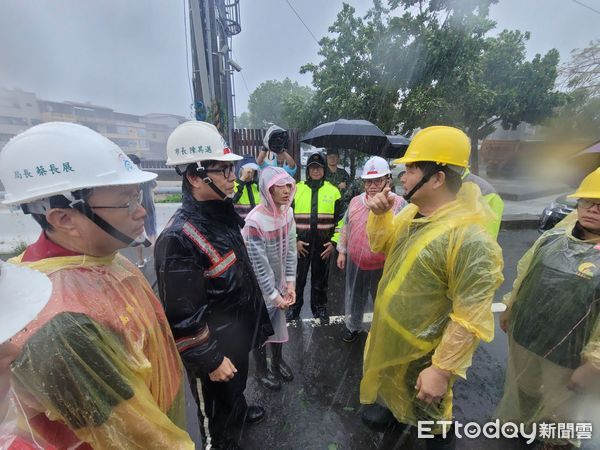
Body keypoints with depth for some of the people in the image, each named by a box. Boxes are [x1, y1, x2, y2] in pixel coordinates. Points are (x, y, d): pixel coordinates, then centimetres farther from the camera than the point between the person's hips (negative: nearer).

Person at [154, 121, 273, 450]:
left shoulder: (222, 215, -3)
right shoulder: (179, 238, -32)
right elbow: (182, 317, -27)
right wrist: (210, 360, -16)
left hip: (238, 334, 8)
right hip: (213, 349, -8)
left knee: (238, 384, 34)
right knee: (218, 407, 23)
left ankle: (240, 413, 63)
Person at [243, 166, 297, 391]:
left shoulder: (288, 212, -9)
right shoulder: (255, 221, -28)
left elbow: (290, 250, -4)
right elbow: (259, 265, -22)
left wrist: (290, 284, -5)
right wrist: (273, 294, -15)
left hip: (280, 281, 6)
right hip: (260, 285, -5)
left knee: (279, 321, 23)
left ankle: (278, 361, 50)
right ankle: (261, 370, 44)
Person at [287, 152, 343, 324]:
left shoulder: (333, 191, 3)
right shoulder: (296, 189, 1)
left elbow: (340, 219, 5)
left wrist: (334, 242, -3)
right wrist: (294, 240, -7)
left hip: (324, 244, 1)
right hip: (300, 244, 0)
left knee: (320, 278, 15)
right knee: (297, 277, 12)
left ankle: (320, 308, 35)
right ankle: (294, 307, 32)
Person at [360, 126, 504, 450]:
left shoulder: (469, 239, -32)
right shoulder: (411, 213, -6)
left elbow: (470, 320, -28)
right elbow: (381, 245, 8)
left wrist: (442, 370, -21)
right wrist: (380, 215, -10)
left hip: (423, 353, -7)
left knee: (426, 410, 23)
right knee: (391, 383, 34)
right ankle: (390, 409, 64)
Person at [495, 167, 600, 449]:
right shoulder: (554, 236, -4)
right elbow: (524, 275, 6)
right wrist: (510, 309, 12)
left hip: (567, 355, -4)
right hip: (523, 335, 4)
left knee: (560, 408, 23)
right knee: (522, 389, 28)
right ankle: (518, 421, 56)